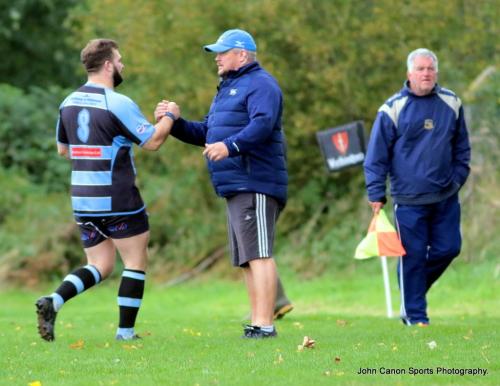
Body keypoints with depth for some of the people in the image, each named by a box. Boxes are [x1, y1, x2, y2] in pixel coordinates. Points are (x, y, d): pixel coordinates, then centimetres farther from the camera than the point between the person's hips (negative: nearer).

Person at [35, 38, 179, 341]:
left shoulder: (69, 103, 7)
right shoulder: (117, 103, -15)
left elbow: (63, 149, 18)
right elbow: (152, 141, -12)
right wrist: (170, 116, 4)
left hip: (82, 200, 7)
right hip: (118, 200, -7)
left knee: (100, 266, 14)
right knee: (136, 263, 7)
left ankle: (53, 302, -9)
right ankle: (126, 332, 7)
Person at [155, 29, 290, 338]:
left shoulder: (260, 84, -6)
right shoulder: (228, 89, 26)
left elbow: (263, 124, -24)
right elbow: (205, 134, 27)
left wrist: (229, 146, -36)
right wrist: (173, 121, 12)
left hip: (255, 186, -11)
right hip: (237, 188, 11)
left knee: (258, 254, -15)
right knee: (248, 260, 10)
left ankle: (265, 325, -19)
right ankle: (258, 325, 12)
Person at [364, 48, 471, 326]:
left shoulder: (451, 104, 7)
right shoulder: (394, 108, -4)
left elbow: (462, 147, 19)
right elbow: (377, 155, -1)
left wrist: (458, 178, 11)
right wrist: (376, 195, -5)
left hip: (446, 197, 4)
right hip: (409, 199, -4)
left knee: (448, 249, 4)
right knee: (413, 255, -3)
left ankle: (415, 289, 28)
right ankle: (415, 314, 6)